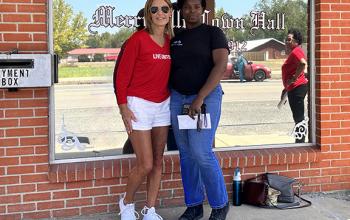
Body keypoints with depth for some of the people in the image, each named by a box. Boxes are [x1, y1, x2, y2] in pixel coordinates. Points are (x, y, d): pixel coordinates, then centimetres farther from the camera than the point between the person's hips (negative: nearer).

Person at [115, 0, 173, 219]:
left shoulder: (171, 41, 7)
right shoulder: (138, 39, -11)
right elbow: (123, 74, -10)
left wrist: (174, 100, 10)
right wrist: (123, 106, -13)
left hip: (163, 105, 6)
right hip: (139, 105, -6)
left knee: (158, 162, 8)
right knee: (145, 165, -6)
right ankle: (127, 202, 20)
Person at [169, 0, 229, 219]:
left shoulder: (213, 33, -2)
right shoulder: (176, 38, 12)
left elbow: (221, 66, -14)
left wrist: (200, 98, -21)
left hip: (206, 97, -5)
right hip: (178, 98, 5)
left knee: (201, 152, -13)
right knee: (186, 154, 5)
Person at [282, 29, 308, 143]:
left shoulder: (296, 51, -14)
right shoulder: (292, 52, 19)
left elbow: (303, 63, -33)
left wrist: (293, 79, -26)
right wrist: (287, 87, 25)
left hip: (297, 88, -11)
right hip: (293, 89, 11)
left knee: (299, 117, -7)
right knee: (298, 117, 17)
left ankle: (300, 141, -3)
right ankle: (299, 141, 25)